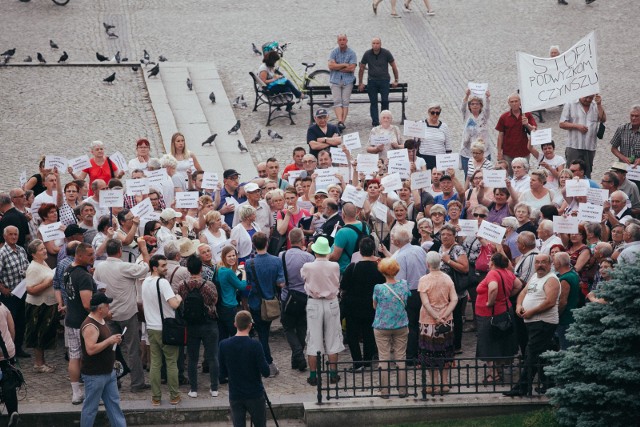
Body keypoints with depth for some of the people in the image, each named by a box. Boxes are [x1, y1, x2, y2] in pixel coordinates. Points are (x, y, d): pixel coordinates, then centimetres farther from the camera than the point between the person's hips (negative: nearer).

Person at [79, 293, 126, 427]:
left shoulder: (101, 321, 9)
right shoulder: (90, 326, -22)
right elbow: (91, 349, -31)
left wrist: (114, 341, 5)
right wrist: (109, 341, -26)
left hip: (108, 372, 10)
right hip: (94, 375, -10)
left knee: (114, 403, 12)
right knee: (91, 407, 1)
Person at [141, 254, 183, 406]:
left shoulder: (145, 283, 7)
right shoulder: (162, 282, -18)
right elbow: (174, 304, -26)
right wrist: (179, 298, -5)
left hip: (151, 328, 6)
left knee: (155, 363, 8)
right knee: (171, 362, 5)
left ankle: (155, 397, 9)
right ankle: (174, 396, 9)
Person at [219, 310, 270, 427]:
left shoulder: (224, 345, -5)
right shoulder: (255, 346, -15)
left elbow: (223, 373, 4)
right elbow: (265, 372, -13)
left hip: (235, 396, 2)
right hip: (255, 395, -2)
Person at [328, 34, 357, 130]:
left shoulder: (352, 53, 2)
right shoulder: (334, 52, 6)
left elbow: (352, 68, -9)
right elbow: (331, 65, -7)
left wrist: (337, 67, -6)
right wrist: (344, 65, -8)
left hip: (348, 81, -1)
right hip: (336, 81, 1)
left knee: (345, 102, -5)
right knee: (337, 101, -12)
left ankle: (342, 122, -5)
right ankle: (340, 122, -21)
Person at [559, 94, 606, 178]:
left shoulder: (596, 106, 12)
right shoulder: (570, 105, 4)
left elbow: (603, 119, -2)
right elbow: (562, 124, 0)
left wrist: (599, 104, -9)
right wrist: (577, 126, -12)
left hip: (590, 148, 3)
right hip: (574, 147, -3)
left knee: (587, 174, 7)